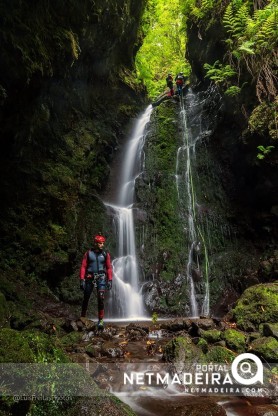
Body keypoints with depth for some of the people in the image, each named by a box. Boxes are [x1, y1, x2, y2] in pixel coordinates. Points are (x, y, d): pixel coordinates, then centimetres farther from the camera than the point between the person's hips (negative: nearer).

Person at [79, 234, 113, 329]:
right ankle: (82, 317, 30)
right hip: (89, 277, 1)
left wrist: (110, 280, -1)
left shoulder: (105, 254, 4)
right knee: (86, 299, 11)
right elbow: (83, 267, 1)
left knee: (101, 299, -13)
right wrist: (82, 279, -6)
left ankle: (101, 320, -8)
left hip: (101, 278, 0)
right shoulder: (88, 253, 2)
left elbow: (109, 267, 6)